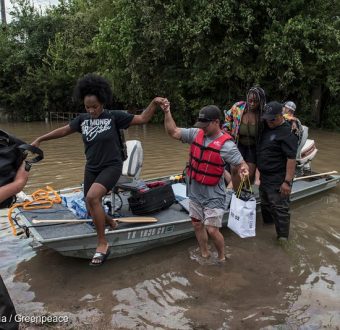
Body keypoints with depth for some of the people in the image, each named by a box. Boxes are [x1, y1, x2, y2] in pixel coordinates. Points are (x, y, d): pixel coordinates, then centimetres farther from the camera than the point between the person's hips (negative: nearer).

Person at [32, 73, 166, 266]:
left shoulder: (114, 116, -10)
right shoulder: (83, 119, 2)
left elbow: (142, 119, -10)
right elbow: (64, 130, 15)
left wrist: (154, 103, -25)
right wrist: (40, 139, 21)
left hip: (111, 167, -6)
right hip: (92, 168, 6)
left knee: (92, 197, -29)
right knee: (93, 209, 11)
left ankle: (102, 244, -15)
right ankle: (111, 223, 44)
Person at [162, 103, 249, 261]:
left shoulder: (226, 145, -17)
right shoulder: (196, 134, -2)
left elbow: (241, 163, -13)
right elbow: (173, 132, 1)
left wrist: (243, 169, -37)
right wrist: (167, 112, -9)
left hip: (213, 195, -6)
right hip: (195, 192, 6)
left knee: (212, 230, -3)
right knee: (197, 225, 17)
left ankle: (221, 257, 25)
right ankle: (204, 254, 38)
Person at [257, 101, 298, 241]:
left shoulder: (287, 133, -19)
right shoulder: (267, 127, 7)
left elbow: (291, 159, -23)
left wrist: (287, 181, -25)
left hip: (278, 180, -9)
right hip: (264, 176, 9)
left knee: (279, 208, -2)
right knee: (265, 203, 22)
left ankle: (283, 236, 9)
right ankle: (267, 222, 41)